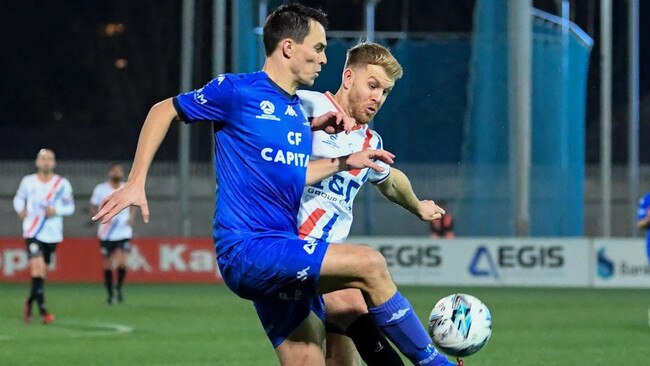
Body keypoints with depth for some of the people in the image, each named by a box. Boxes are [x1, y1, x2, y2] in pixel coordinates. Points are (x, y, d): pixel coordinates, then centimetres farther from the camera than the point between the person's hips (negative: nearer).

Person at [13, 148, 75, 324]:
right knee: (37, 267, -19)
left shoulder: (62, 184, 0)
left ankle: (30, 301, 36)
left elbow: (70, 206, 6)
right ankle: (42, 310, -20)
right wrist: (20, 210, -3)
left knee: (41, 271, 11)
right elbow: (19, 198, 17)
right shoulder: (28, 181, 1)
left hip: (52, 235, 2)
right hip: (33, 233, -2)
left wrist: (56, 210, -12)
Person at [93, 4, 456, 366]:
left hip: (284, 261, 9)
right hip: (249, 249, -9)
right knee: (369, 264, -22)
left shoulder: (299, 111, 17)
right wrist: (136, 183, -2)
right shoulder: (238, 91, -5)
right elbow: (163, 111, 4)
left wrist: (344, 162, 18)